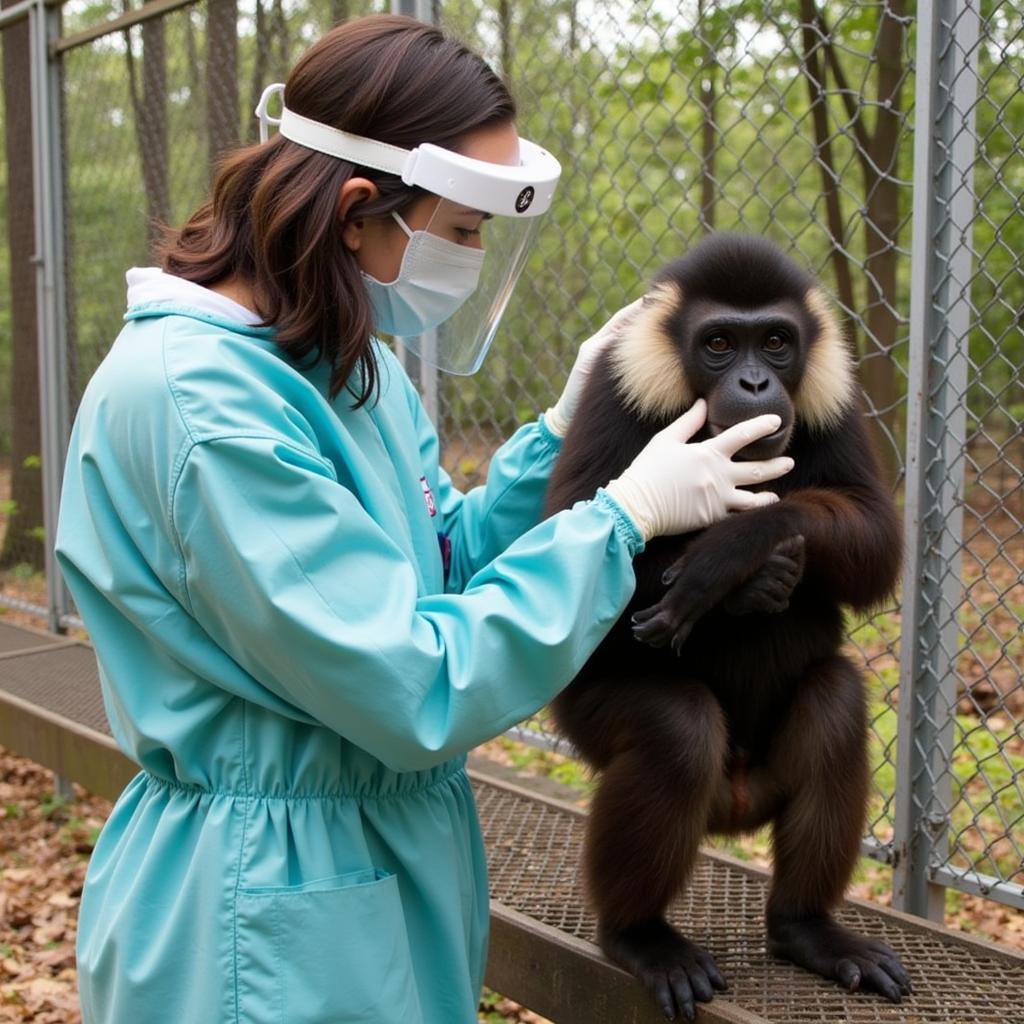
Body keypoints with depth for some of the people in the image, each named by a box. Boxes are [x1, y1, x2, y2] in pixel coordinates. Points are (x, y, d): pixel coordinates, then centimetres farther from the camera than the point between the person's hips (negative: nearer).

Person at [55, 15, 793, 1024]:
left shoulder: (350, 366, 3)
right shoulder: (196, 400, -26)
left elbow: (440, 568, 10)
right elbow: (416, 693, -26)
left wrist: (562, 432, -1)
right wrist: (624, 514, -18)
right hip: (271, 923, -8)